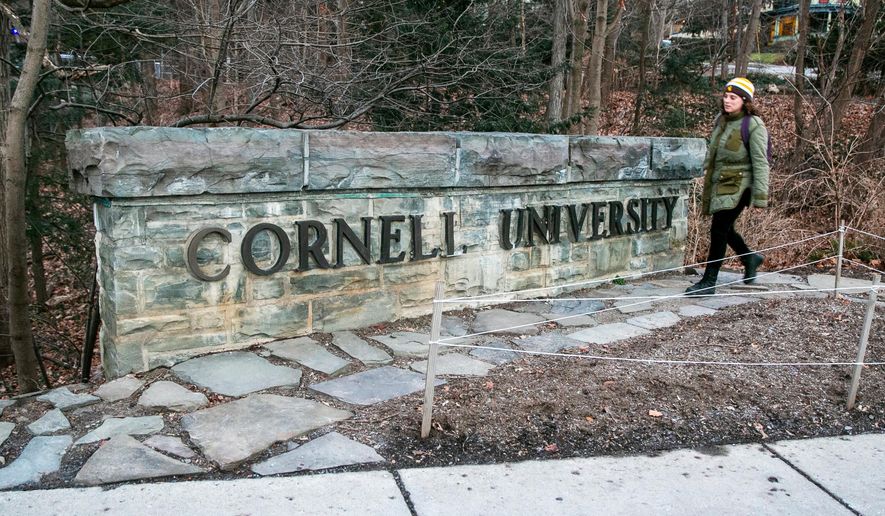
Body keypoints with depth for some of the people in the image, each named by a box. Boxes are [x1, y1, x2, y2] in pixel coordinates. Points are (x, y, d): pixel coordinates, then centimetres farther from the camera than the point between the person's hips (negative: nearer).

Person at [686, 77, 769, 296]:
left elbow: (760, 163, -14)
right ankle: (750, 258, 42)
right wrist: (707, 175, 21)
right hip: (719, 184, 7)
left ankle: (709, 282, 0)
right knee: (724, 229, 16)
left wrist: (760, 196, -17)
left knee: (719, 231, -7)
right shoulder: (721, 120, 8)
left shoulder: (753, 126, -13)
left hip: (738, 186, -7)